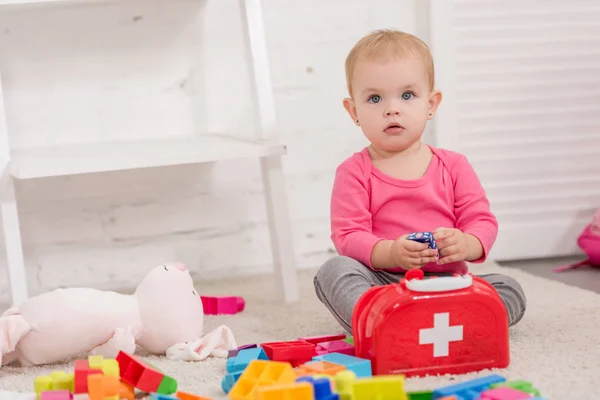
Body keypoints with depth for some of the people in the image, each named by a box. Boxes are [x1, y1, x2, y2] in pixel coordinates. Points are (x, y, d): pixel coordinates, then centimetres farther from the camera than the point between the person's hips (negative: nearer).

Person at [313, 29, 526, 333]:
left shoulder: (453, 166, 9)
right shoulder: (354, 172, 2)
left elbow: (483, 221, 6)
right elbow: (347, 237, -7)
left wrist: (465, 245, -19)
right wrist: (390, 252, -28)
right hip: (382, 282, -2)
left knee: (511, 292, -18)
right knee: (333, 271, -29)